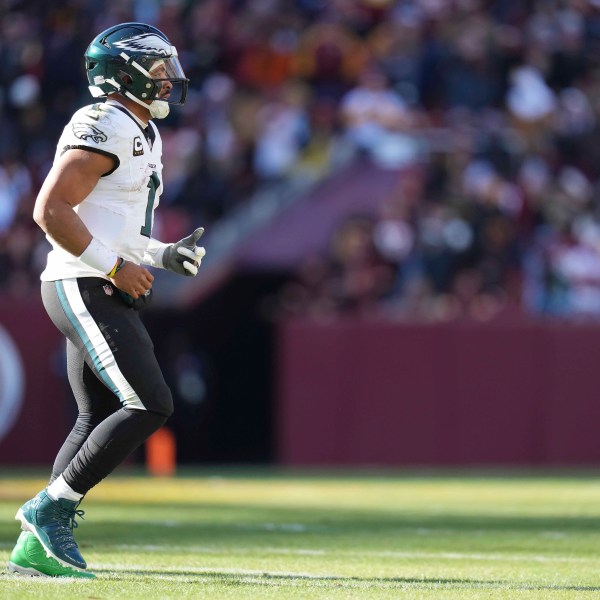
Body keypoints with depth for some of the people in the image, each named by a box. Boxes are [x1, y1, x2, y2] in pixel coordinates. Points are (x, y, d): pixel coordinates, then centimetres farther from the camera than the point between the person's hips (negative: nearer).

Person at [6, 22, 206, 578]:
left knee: (98, 420, 9)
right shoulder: (104, 127, -13)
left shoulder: (144, 135, 20)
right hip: (83, 288, -10)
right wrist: (116, 266, -19)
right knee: (149, 405, -15)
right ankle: (51, 507, -10)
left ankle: (36, 545, 11)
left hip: (107, 294, 10)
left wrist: (163, 254, 13)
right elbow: (51, 210, -21)